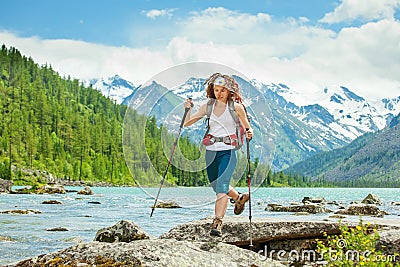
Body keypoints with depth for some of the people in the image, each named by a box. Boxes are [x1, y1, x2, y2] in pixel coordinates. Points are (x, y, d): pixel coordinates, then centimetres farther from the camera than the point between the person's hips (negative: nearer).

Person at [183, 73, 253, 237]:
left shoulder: (236, 107, -3)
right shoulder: (208, 107, 5)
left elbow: (247, 126, 9)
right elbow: (186, 123, 5)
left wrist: (249, 132, -13)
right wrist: (188, 109, -12)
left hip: (228, 151, -5)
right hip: (211, 151, 5)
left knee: (222, 185, -21)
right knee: (216, 186, 19)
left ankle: (217, 223, -24)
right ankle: (239, 198, 47)